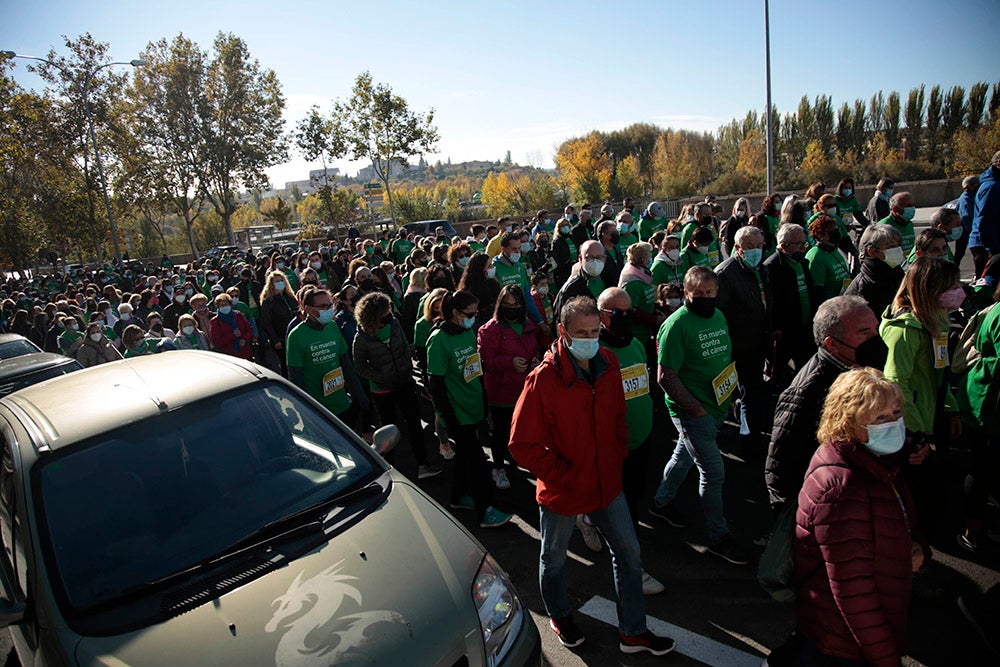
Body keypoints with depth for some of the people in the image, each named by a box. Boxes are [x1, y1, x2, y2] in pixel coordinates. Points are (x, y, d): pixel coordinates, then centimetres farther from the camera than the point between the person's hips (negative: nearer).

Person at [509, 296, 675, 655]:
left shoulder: (608, 363, -5)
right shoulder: (543, 379, -24)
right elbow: (522, 444, -21)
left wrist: (619, 453, 4)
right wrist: (561, 474, -19)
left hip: (606, 481, 5)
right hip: (561, 490, -5)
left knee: (628, 551, 15)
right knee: (554, 558, 18)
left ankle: (633, 632, 36)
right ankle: (559, 615, 48)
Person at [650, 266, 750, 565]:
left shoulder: (718, 316, 6)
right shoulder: (676, 325, -18)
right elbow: (665, 376, -19)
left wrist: (730, 393, 9)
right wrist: (696, 409, -18)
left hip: (716, 406, 8)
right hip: (691, 410, -8)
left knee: (685, 455, 22)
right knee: (713, 472, -2)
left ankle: (662, 502, 43)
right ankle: (719, 537, 15)